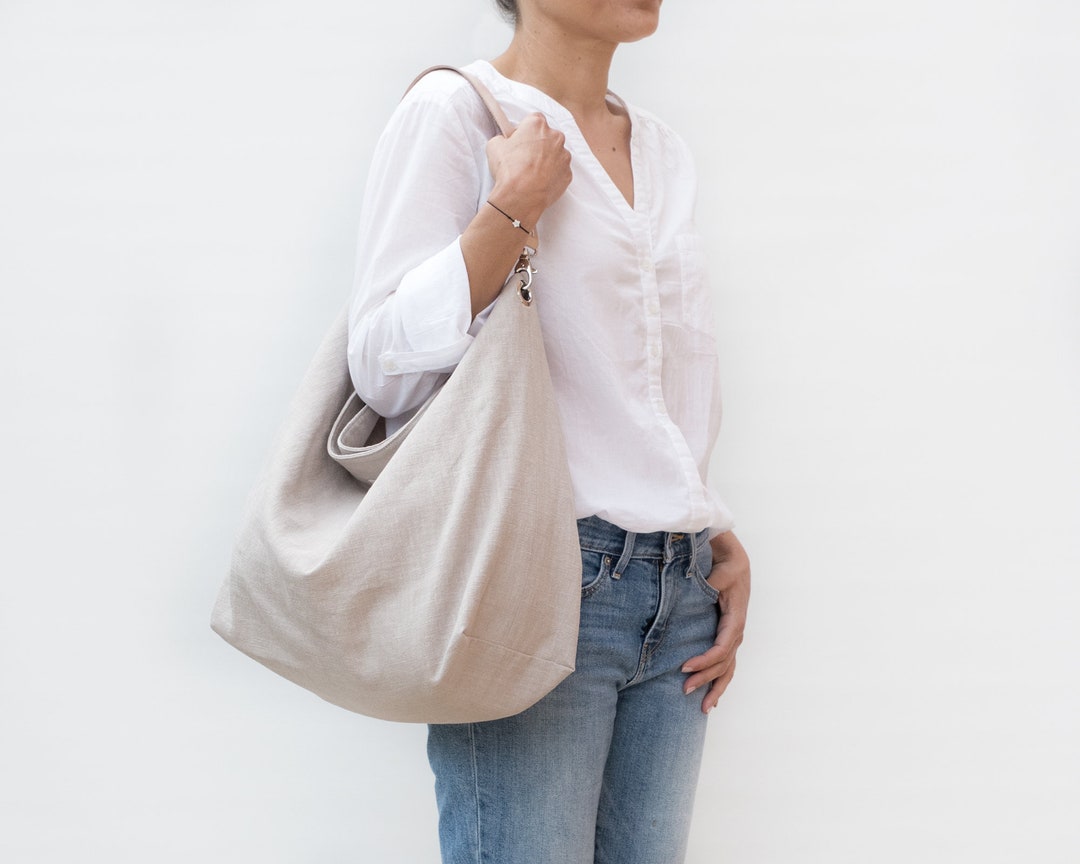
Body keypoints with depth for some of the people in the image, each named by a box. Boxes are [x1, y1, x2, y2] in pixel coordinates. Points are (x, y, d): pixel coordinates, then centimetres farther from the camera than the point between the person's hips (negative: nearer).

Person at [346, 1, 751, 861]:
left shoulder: (665, 152, 18)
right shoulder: (454, 112, -2)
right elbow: (385, 370, -8)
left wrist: (723, 541, 12)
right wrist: (513, 210, -13)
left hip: (680, 593, 6)